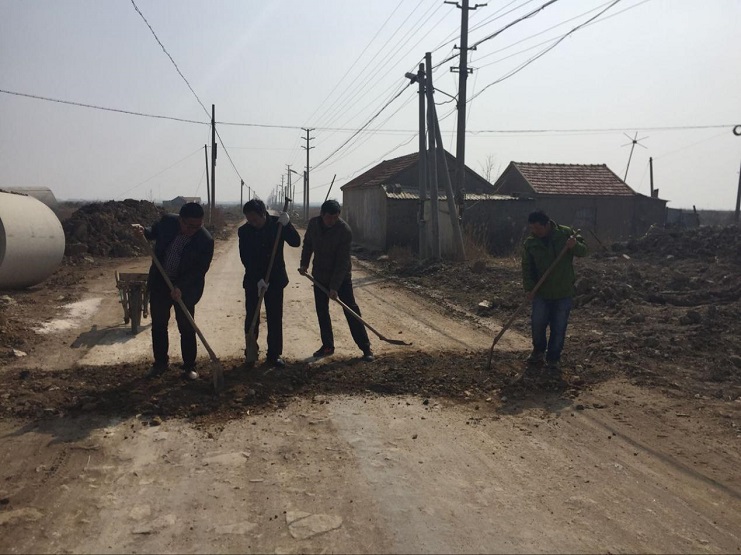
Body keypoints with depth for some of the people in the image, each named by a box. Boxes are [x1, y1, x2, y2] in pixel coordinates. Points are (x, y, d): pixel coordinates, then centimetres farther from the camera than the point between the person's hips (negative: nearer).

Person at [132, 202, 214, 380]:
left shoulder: (206, 240, -21)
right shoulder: (167, 221, -11)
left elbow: (200, 270, -19)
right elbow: (155, 232, 12)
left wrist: (181, 287, -27)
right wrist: (144, 231, -9)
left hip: (185, 288, -4)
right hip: (159, 282, 4)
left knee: (186, 328, 2)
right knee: (158, 325, 13)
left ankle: (189, 367, 18)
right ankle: (160, 362, 29)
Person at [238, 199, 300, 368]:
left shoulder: (277, 223, -7)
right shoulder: (244, 231, -9)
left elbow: (296, 242, -13)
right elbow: (246, 259, -12)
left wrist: (287, 224, -27)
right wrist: (258, 279, -20)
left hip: (275, 278, 0)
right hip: (253, 280, 0)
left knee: (275, 318, 2)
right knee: (251, 317, 4)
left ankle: (274, 354, 11)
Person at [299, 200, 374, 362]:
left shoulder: (345, 231, -23)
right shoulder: (313, 224, -6)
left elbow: (343, 262, -24)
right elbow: (307, 244, 12)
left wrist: (335, 287, -26)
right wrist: (304, 263, -1)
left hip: (342, 277, -5)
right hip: (320, 276, 5)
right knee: (321, 311, 9)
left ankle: (366, 348, -1)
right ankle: (327, 346, 21)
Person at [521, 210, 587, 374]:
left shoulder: (566, 233, -8)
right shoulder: (530, 243, -5)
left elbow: (583, 251, -4)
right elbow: (527, 267, -3)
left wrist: (574, 245, -28)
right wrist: (529, 288, -16)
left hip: (563, 292, -1)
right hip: (541, 292, 1)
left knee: (559, 328, 5)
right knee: (537, 324, 5)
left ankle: (553, 359, 21)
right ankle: (538, 351, 32)